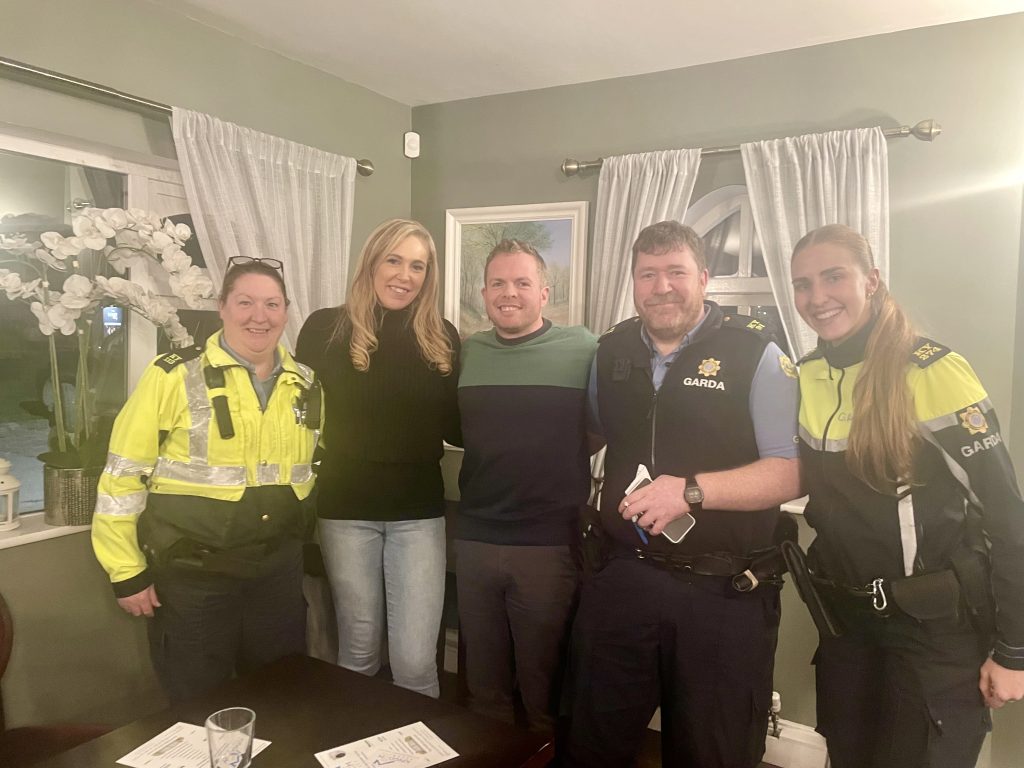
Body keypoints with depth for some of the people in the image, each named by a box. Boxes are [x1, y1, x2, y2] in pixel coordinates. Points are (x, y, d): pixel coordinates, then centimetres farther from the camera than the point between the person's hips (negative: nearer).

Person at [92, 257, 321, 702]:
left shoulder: (306, 386, 3)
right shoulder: (173, 377, -11)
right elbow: (123, 475, -8)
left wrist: (294, 528, 11)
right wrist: (127, 571, -7)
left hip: (278, 571, 4)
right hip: (190, 574, -4)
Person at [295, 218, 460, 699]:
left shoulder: (442, 338, 3)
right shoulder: (326, 329, -2)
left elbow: (456, 428, 5)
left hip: (418, 510, 1)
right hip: (347, 508, 0)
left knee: (415, 660, 1)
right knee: (358, 649, 15)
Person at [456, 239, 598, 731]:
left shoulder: (583, 350, -8)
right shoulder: (466, 353, 5)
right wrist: (496, 460, 1)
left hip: (549, 543, -3)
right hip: (474, 539, 4)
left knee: (543, 680, 14)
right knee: (482, 676, 20)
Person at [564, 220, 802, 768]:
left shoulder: (754, 354, -8)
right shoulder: (610, 353, 7)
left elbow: (791, 472, -13)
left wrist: (691, 491, -23)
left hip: (724, 594, -3)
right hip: (622, 581, 4)